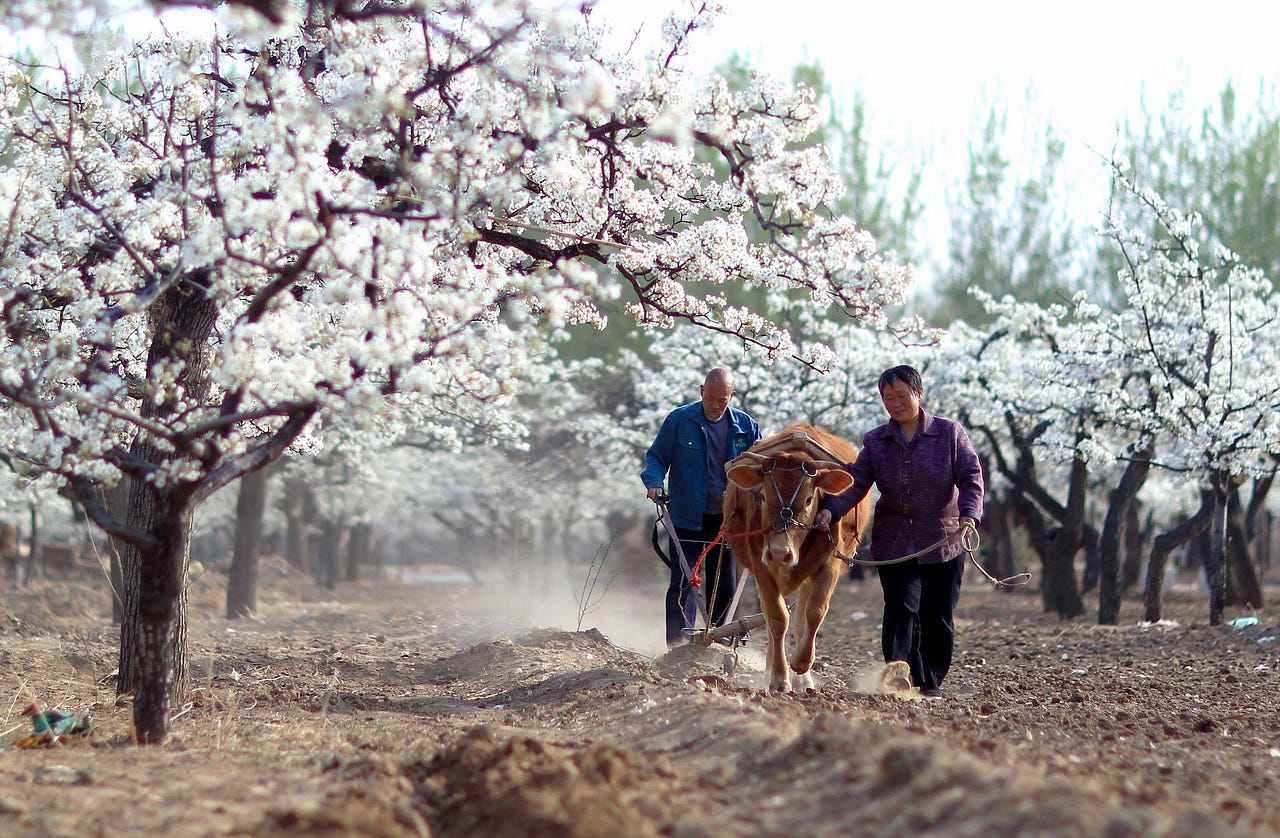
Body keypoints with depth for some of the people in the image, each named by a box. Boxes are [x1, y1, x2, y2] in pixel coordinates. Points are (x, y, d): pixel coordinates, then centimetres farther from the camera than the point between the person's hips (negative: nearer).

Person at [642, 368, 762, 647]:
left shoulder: (745, 426, 2)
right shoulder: (679, 420, -5)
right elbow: (657, 457, 3)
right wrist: (654, 482, -17)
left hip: (728, 519, 3)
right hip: (687, 519, -3)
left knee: (725, 587, 8)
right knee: (684, 584, -8)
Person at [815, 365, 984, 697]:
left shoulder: (950, 433, 1)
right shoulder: (876, 441, 6)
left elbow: (971, 477, -5)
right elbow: (855, 482, -4)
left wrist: (969, 514, -23)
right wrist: (830, 510, -23)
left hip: (944, 542, 0)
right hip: (894, 543, 0)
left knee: (938, 617, 7)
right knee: (902, 608, -14)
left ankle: (932, 681, 20)